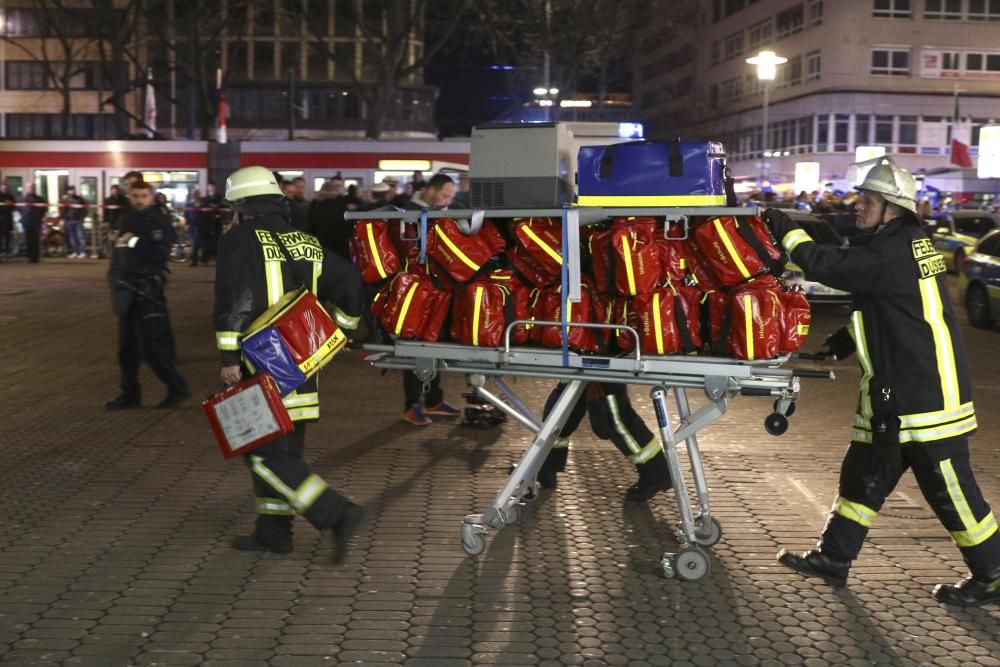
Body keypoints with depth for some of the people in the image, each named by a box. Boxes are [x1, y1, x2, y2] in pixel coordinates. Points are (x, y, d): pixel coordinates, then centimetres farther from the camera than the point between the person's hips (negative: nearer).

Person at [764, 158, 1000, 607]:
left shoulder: (893, 255, -20)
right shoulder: (908, 246, 12)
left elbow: (827, 266, -21)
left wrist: (785, 230, -9)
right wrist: (840, 344, 15)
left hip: (926, 399, -10)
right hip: (896, 396, 10)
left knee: (948, 489, 0)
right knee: (864, 475, 14)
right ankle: (834, 558, 23)